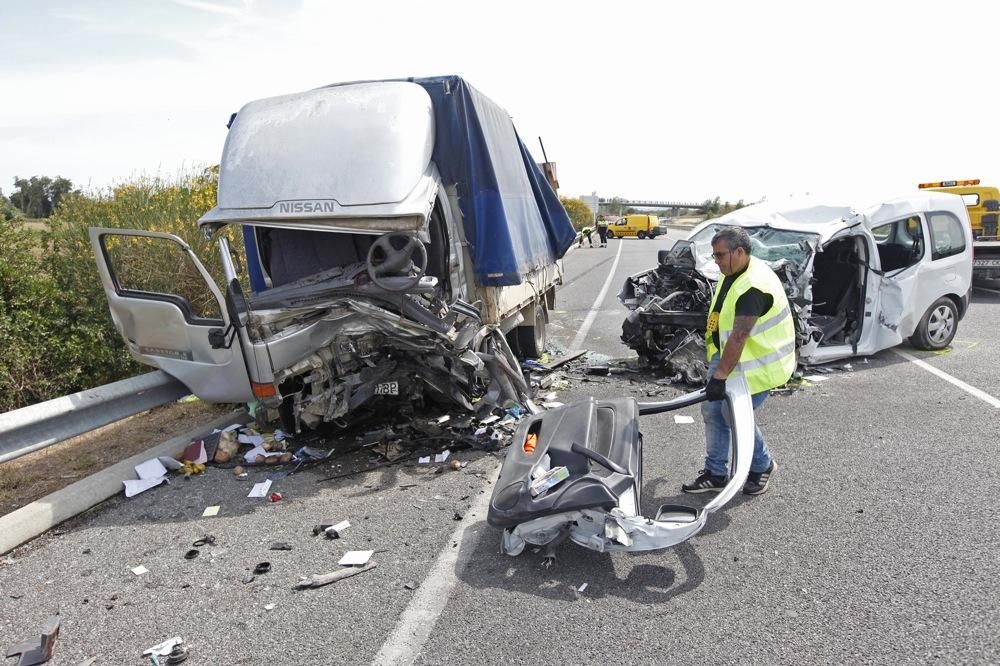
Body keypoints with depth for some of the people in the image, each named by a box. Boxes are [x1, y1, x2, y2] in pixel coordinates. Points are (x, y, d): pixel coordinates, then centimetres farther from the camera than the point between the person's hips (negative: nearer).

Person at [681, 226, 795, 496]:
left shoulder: (754, 287, -28)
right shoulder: (732, 274, 4)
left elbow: (739, 337, -32)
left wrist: (720, 376, -32)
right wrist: (717, 370, 20)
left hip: (758, 364, -9)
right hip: (728, 354, 9)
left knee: (734, 415, -5)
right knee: (712, 409, 7)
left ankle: (763, 466, 23)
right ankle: (715, 474, 20)